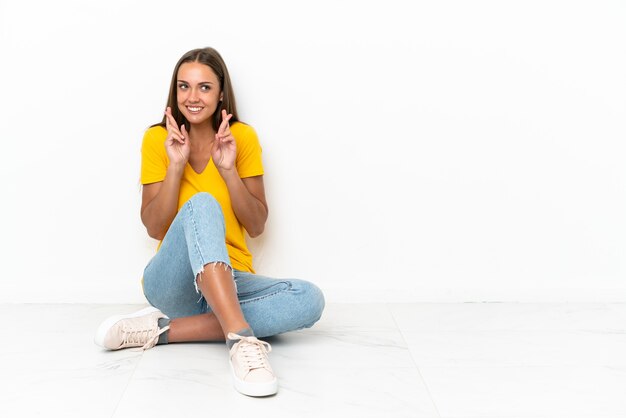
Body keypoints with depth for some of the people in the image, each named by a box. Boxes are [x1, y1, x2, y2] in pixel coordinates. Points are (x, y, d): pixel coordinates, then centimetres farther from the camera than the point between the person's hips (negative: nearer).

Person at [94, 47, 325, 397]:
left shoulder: (243, 137, 3)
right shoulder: (157, 139, 1)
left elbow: (256, 226, -1)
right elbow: (154, 228, -5)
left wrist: (228, 170, -14)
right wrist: (176, 165, -15)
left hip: (232, 281, 2)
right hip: (173, 281, -2)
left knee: (310, 299, -27)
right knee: (201, 204, -32)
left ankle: (164, 328, -29)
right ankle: (242, 339, -47)